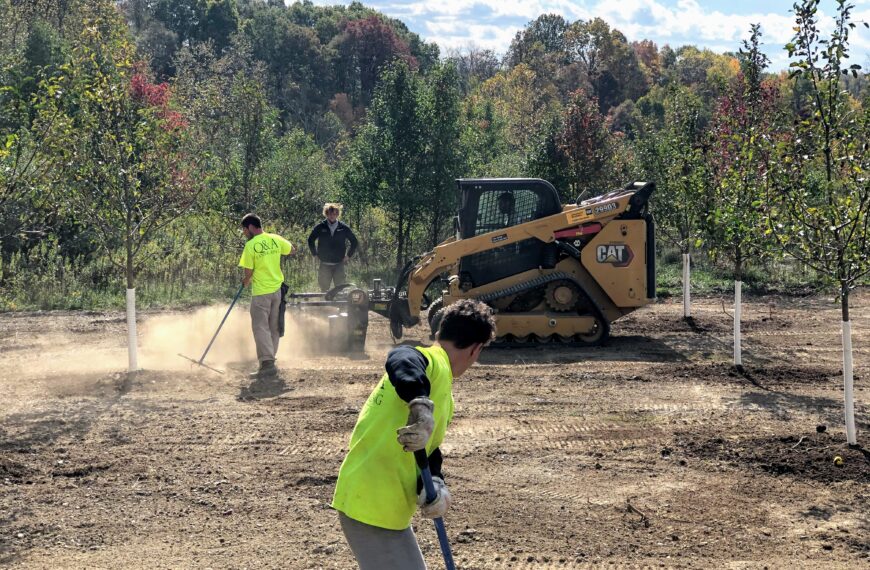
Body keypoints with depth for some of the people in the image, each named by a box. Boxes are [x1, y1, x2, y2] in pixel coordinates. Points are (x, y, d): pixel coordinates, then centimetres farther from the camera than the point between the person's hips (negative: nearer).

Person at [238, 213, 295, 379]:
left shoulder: (251, 245, -14)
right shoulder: (276, 239, 1)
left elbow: (248, 272, -10)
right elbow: (291, 250, 19)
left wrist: (246, 282, 11)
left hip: (261, 292, -6)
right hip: (277, 289, 6)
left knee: (260, 327, -3)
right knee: (274, 327, 14)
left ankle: (267, 363, -11)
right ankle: (269, 359, 22)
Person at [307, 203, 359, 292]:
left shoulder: (344, 228, 1)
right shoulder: (320, 227, 0)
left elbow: (354, 242, 11)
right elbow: (310, 240, 13)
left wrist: (348, 255, 6)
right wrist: (315, 254, 8)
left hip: (339, 264, 0)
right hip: (324, 265, 0)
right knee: (324, 289, 5)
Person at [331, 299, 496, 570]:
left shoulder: (441, 386, 17)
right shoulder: (433, 361, -12)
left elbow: (428, 449, 9)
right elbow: (401, 359, -36)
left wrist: (435, 485, -11)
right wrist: (422, 406, -51)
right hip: (372, 506, -10)